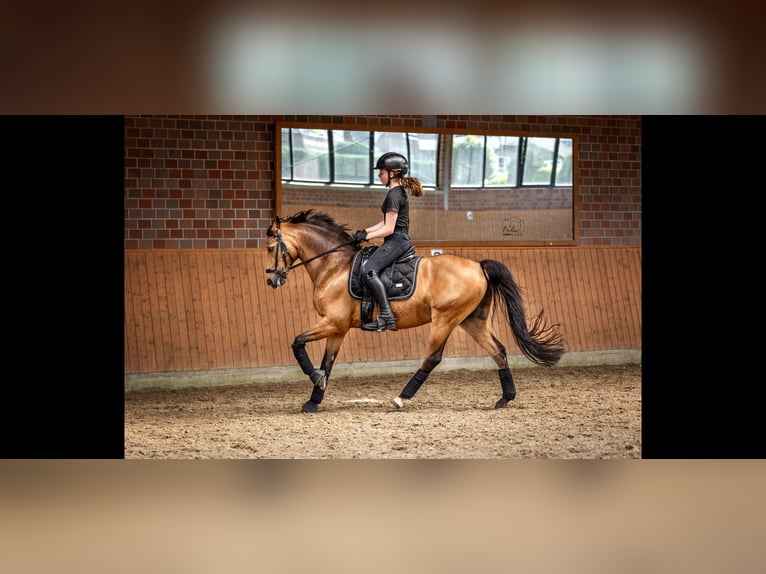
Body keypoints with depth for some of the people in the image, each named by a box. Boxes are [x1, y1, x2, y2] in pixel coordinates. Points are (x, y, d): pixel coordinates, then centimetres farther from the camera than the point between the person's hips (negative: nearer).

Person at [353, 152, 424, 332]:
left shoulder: (394, 195, -15)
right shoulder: (399, 192, 17)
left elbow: (388, 229, -18)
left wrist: (366, 236, -11)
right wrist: (366, 231, 13)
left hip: (395, 241, -11)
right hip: (400, 240, 11)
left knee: (368, 271, -25)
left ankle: (386, 316, -29)